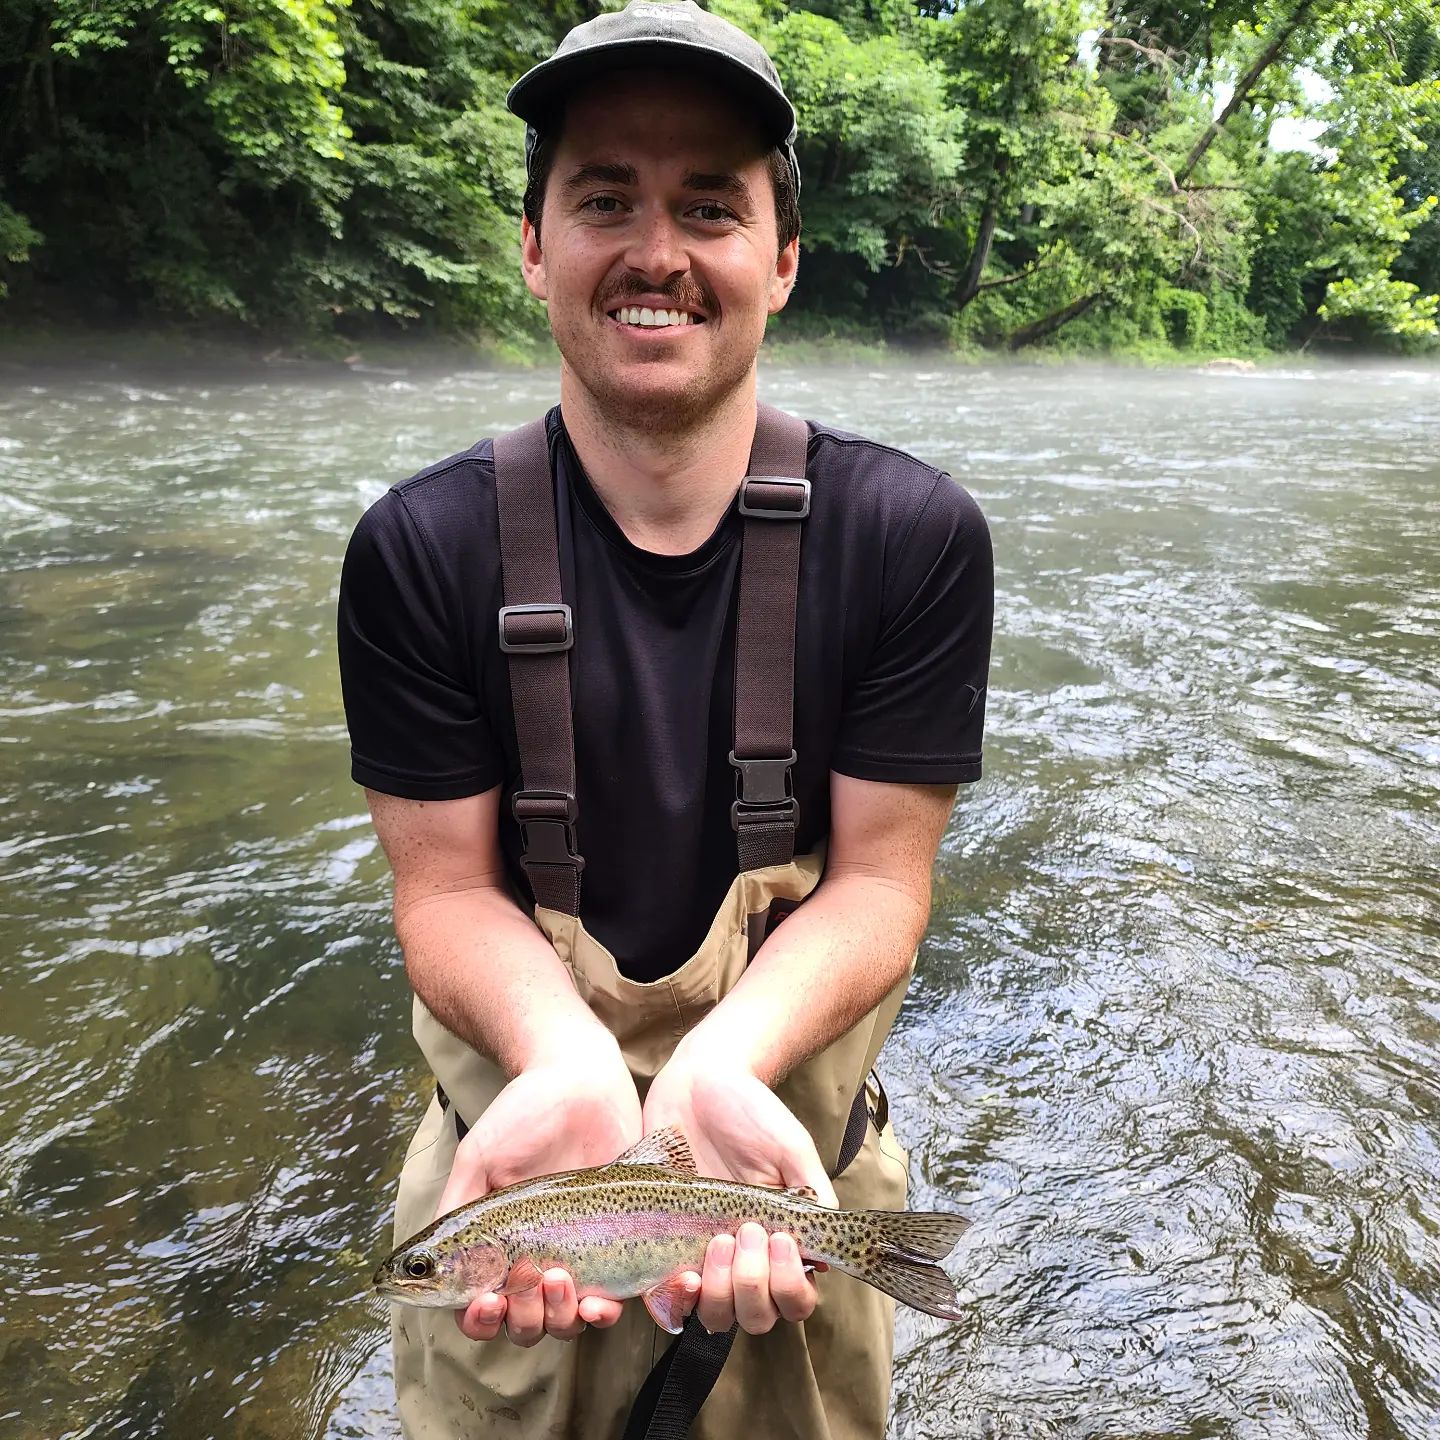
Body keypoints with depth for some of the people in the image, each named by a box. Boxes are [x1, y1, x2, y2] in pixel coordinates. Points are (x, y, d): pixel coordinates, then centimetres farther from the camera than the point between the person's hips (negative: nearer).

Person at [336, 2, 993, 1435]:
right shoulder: (420, 550, -14)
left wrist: (721, 1063, -32)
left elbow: (876, 878, -15)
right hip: (514, 1153, 1)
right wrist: (567, 1064, -32)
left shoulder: (914, 538, -15)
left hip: (792, 1164, 0)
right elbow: (447, 885, -13)